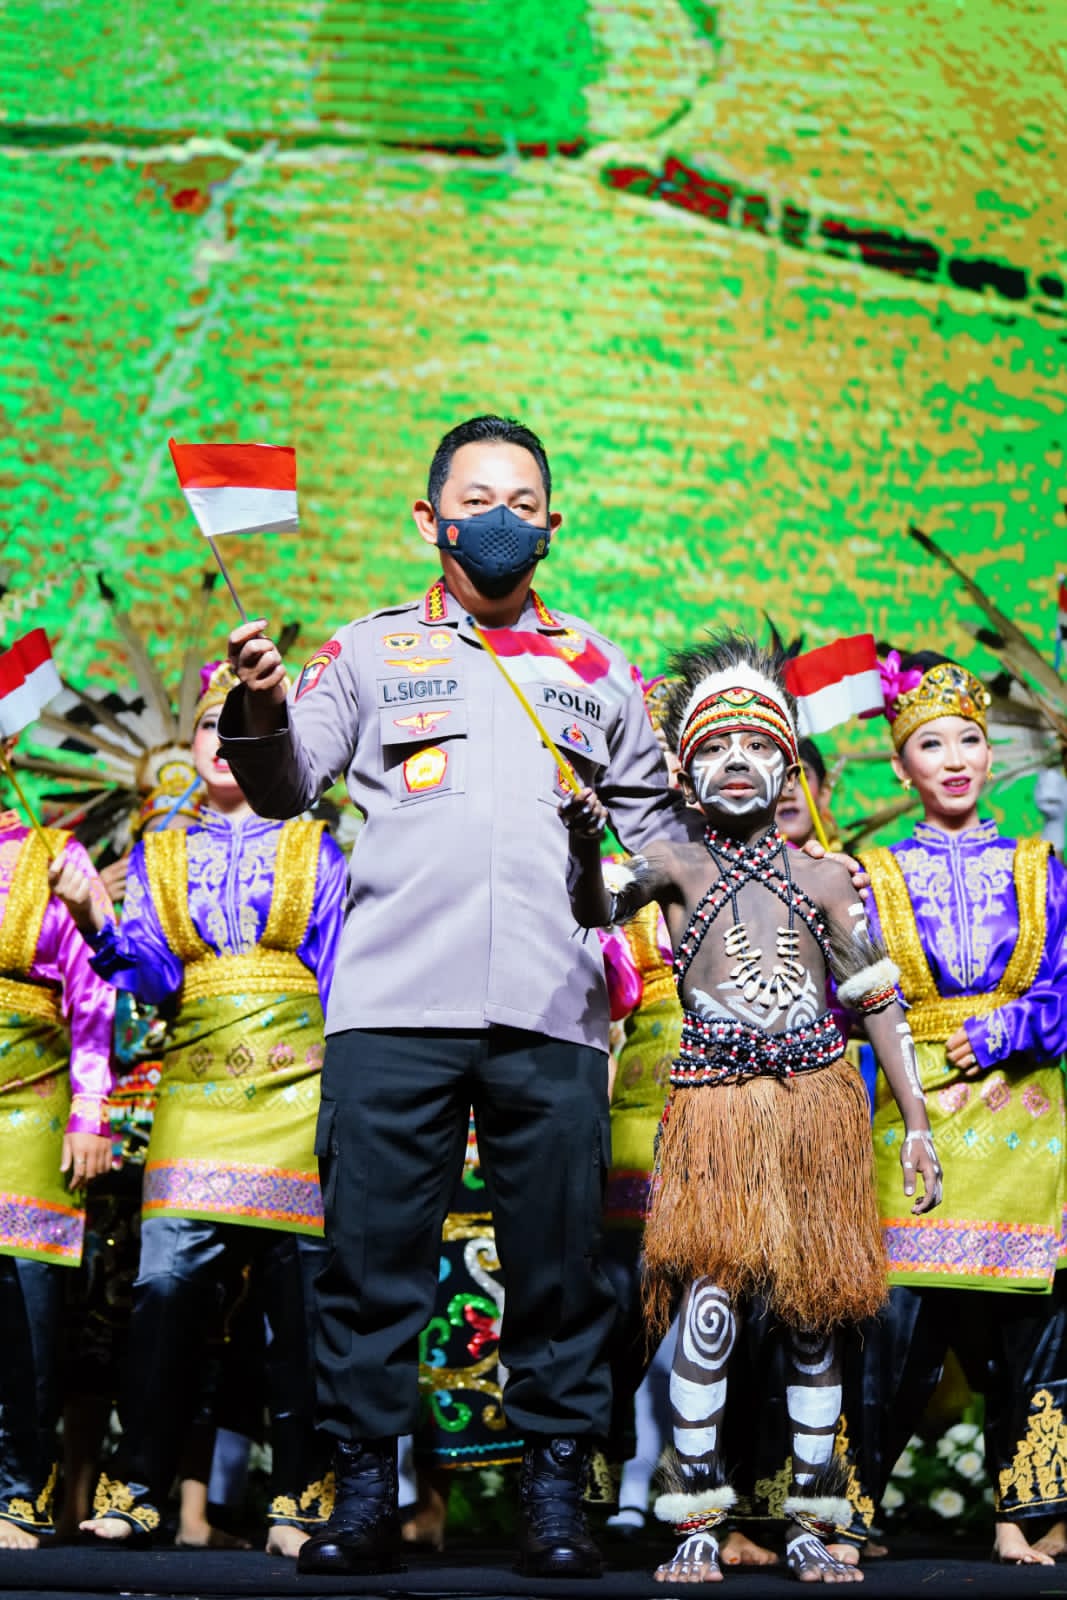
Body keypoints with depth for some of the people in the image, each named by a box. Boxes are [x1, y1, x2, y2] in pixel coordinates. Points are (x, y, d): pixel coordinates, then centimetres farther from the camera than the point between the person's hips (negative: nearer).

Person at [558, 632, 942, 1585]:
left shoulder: (822, 878, 7)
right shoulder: (675, 864, 4)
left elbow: (878, 1001, 9)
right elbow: (593, 912, -12)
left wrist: (917, 1123, 6)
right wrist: (584, 847, -33)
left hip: (816, 1105, 2)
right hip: (714, 1105, -2)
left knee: (815, 1310, 5)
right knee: (710, 1301, -12)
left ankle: (811, 1521, 15)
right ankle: (698, 1522, -2)